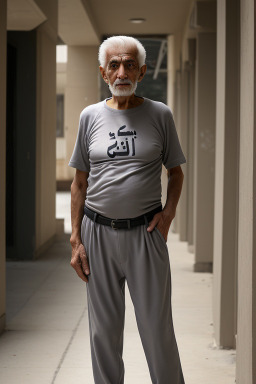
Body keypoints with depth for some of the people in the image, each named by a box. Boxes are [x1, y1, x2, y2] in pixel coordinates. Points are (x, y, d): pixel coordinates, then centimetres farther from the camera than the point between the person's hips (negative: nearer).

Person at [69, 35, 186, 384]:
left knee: (157, 327, 1)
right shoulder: (90, 116, 5)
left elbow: (176, 172, 11)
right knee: (104, 329, 10)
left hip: (145, 232, -1)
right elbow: (80, 182, 9)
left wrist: (168, 213, -7)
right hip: (98, 231, 2)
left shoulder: (160, 114, 2)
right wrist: (76, 240, 3)